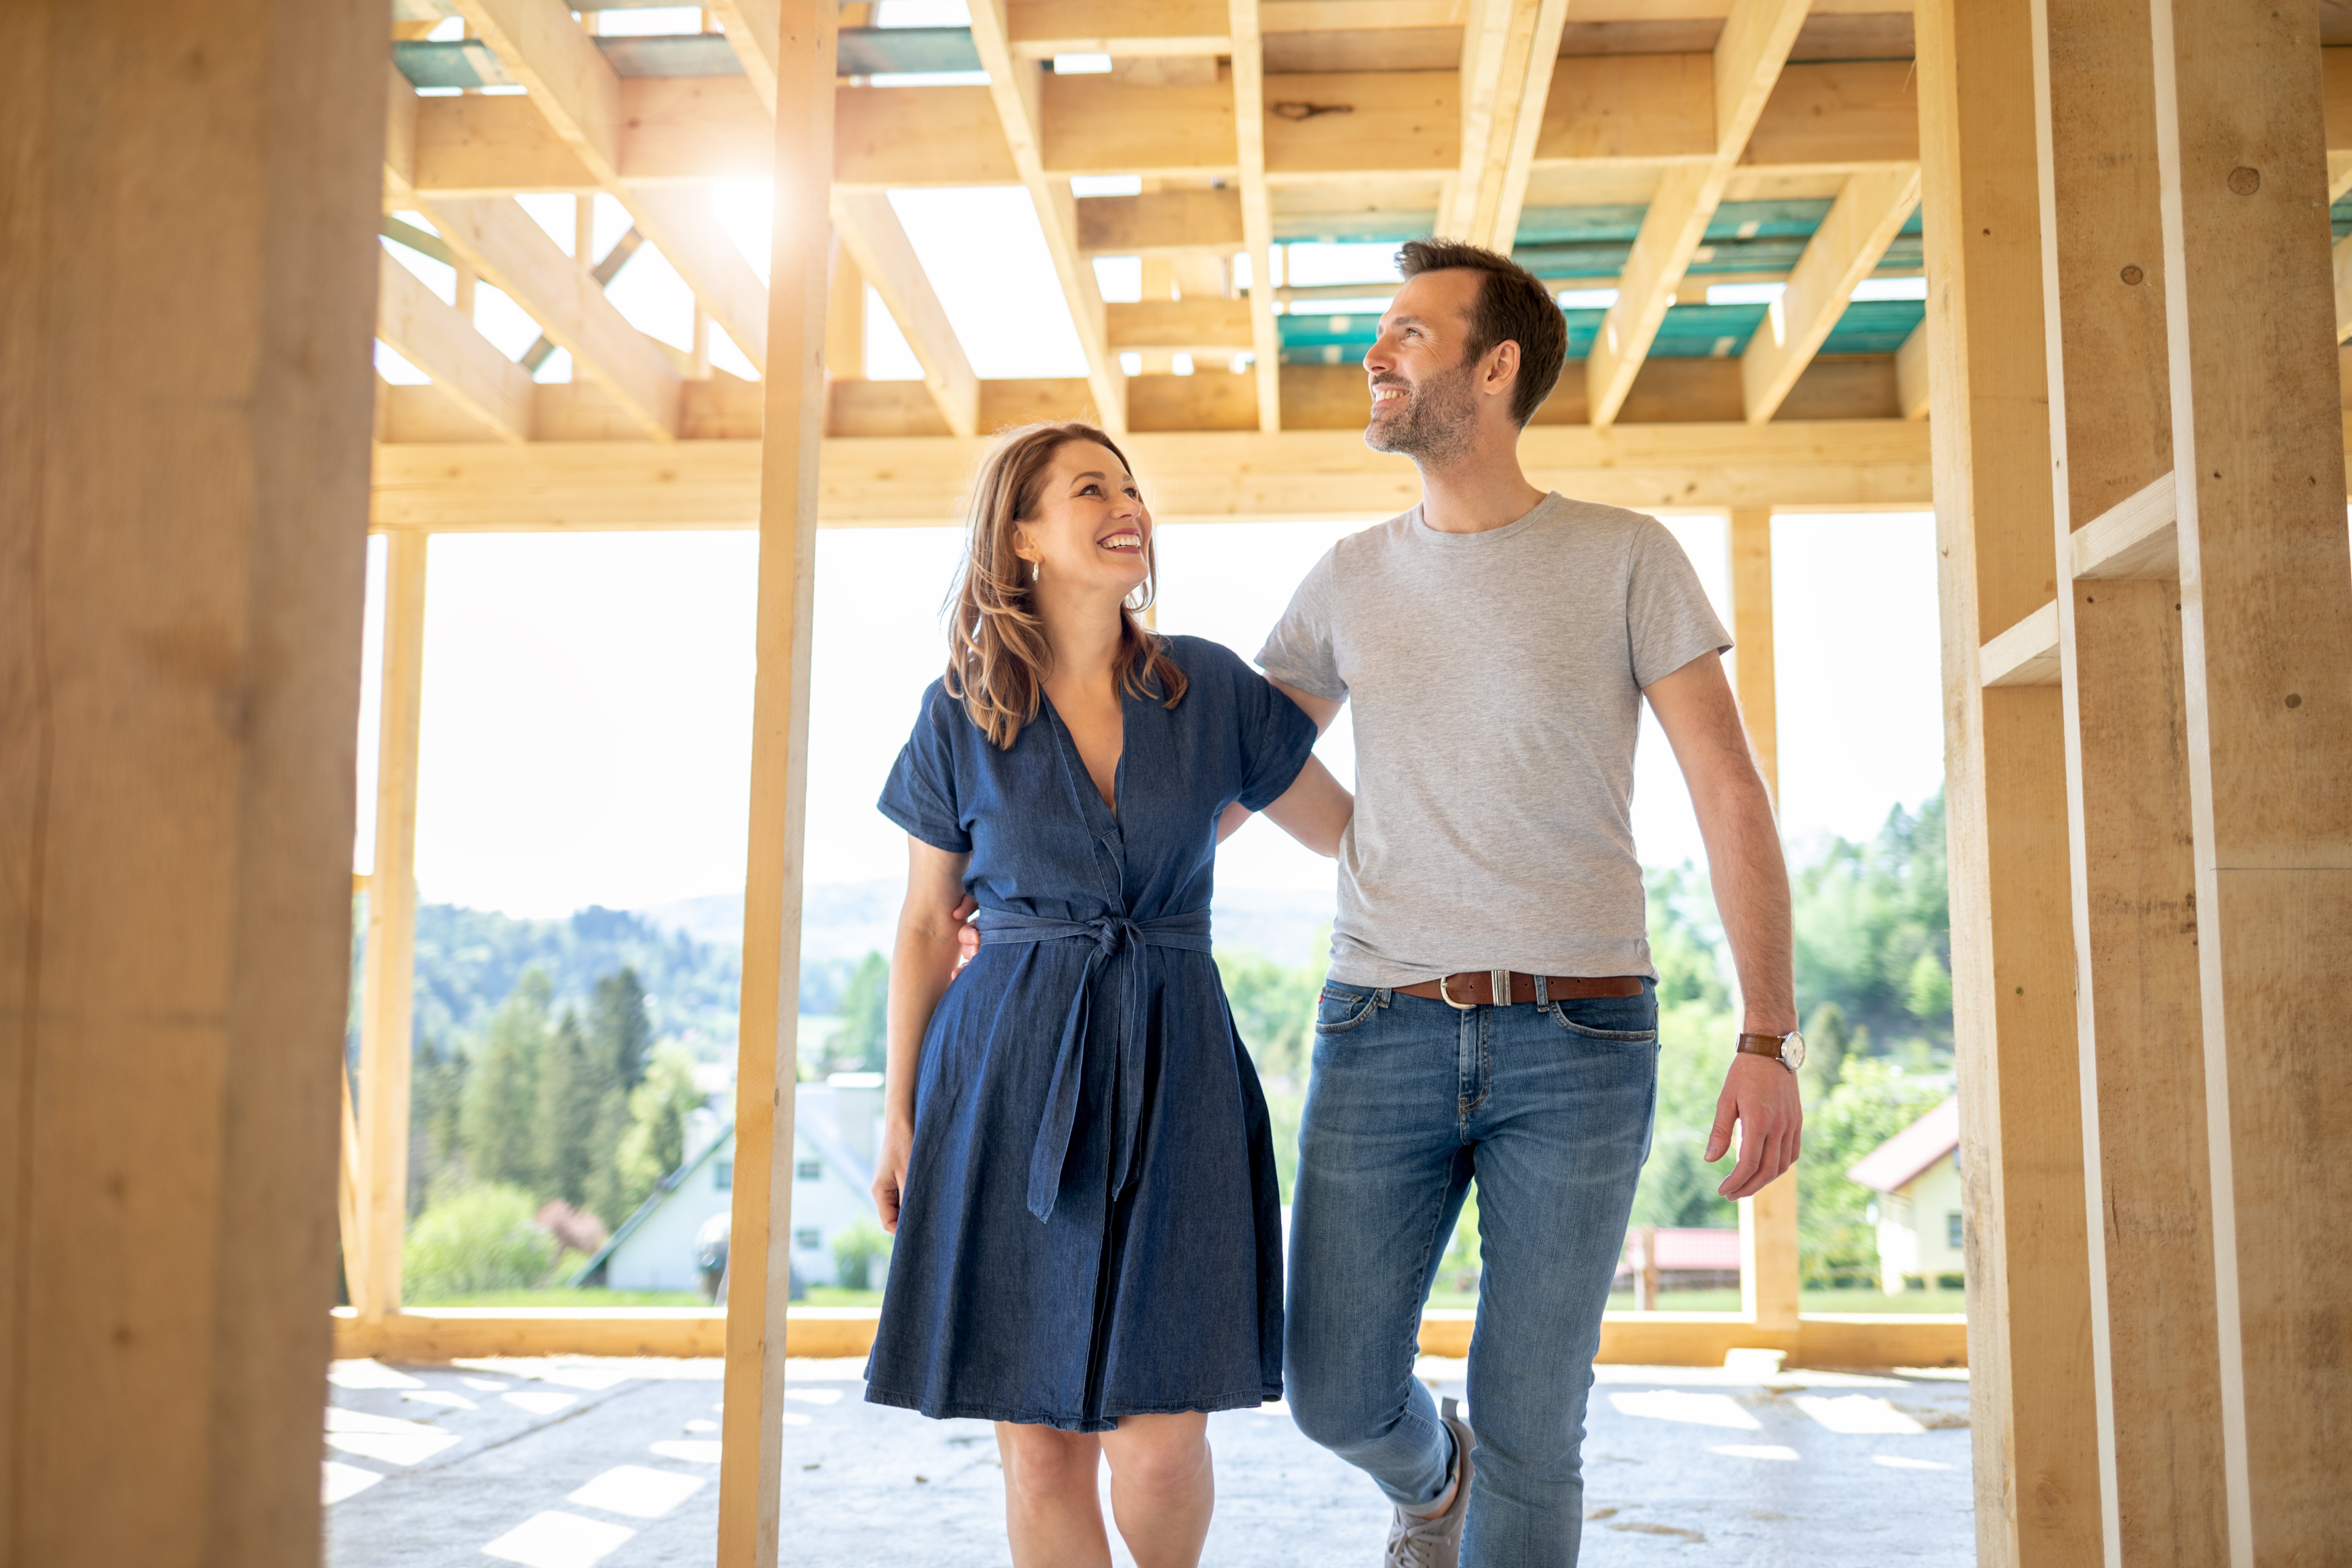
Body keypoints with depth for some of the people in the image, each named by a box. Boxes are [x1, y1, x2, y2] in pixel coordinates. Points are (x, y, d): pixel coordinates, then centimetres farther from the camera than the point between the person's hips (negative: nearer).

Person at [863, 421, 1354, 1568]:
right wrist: (899, 1114, 7)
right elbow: (925, 928, 9)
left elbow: (1348, 830, 14)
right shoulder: (961, 715, 2)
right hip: (1008, 1080, 0)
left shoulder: (1210, 688, 3)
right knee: (1038, 1444, 0)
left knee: (1158, 1440, -4)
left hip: (1170, 1075, 0)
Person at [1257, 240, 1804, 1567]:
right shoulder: (1351, 580, 11)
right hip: (1384, 1027, 3)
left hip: (1576, 1040, -2)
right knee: (1337, 1396, 6)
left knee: (1532, 1435, 1)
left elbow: (1732, 797, -1)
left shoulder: (1626, 558, 2)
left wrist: (1771, 1036, -9)